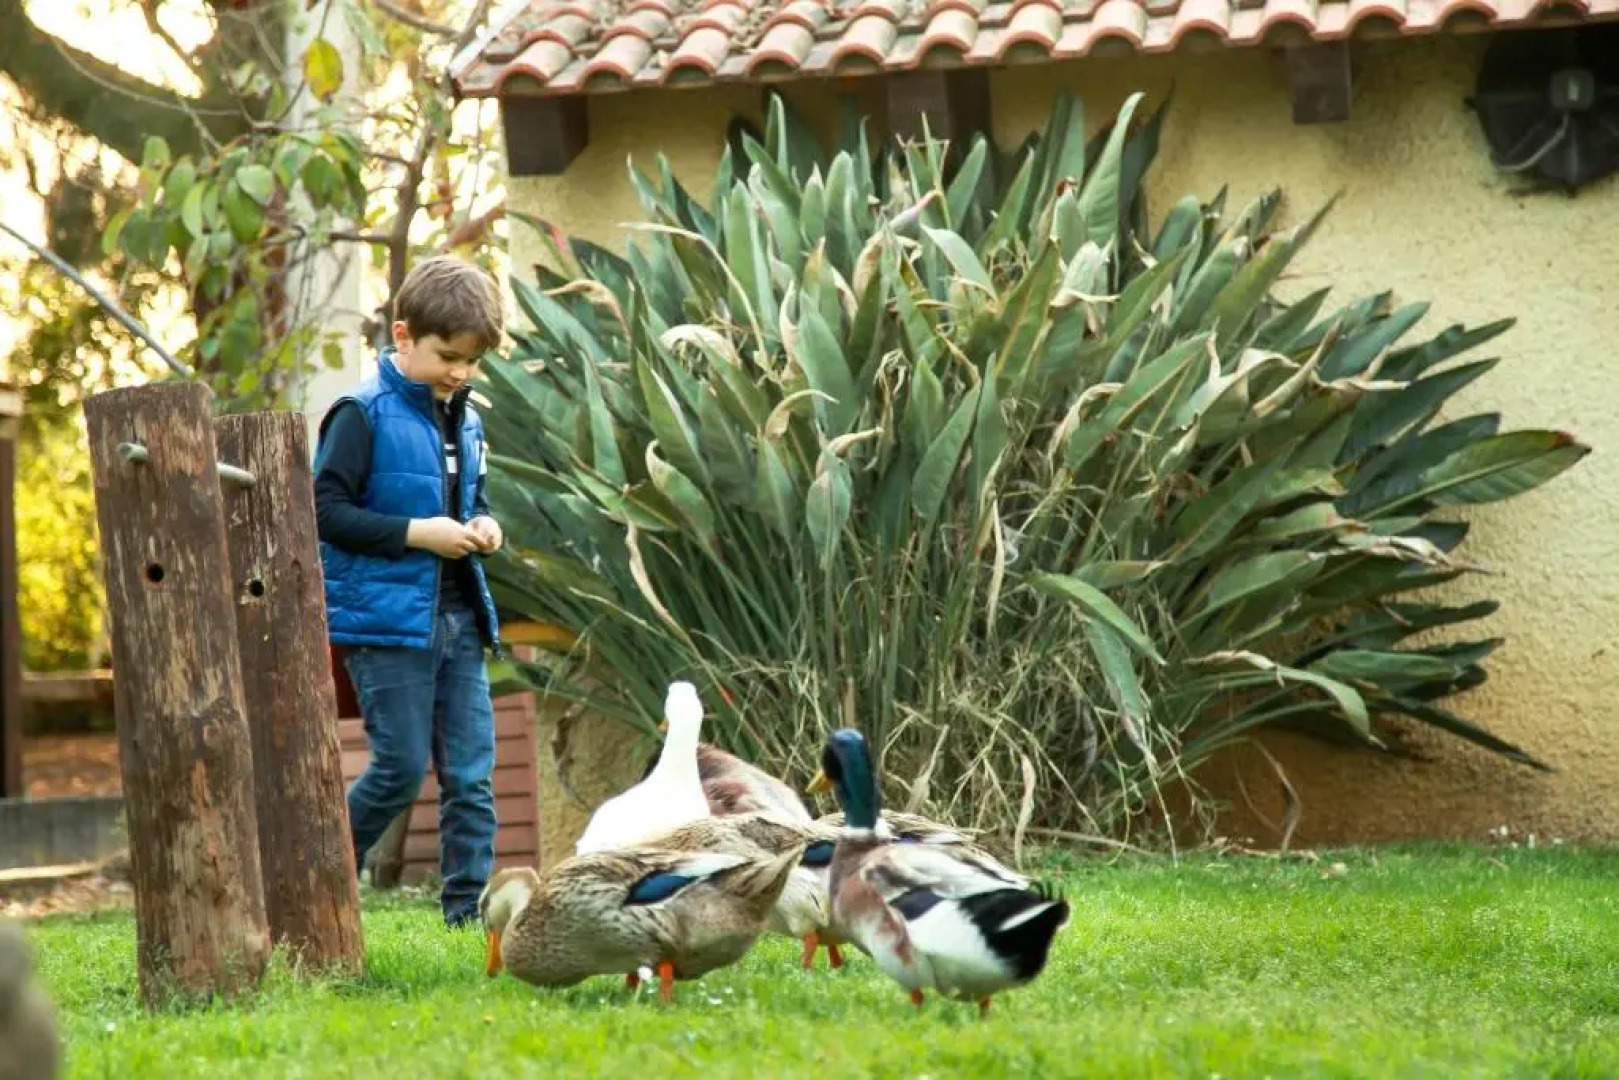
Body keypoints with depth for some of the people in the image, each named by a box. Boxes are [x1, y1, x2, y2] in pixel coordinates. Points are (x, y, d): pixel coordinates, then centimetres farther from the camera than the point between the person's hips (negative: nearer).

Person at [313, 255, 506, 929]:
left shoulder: (463, 420, 13)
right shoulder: (364, 415, -10)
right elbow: (326, 510, -14)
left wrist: (482, 525, 4)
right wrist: (418, 533, -17)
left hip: (457, 616, 7)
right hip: (387, 616, -7)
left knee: (472, 775, 3)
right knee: (402, 768, -6)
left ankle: (469, 911, 6)